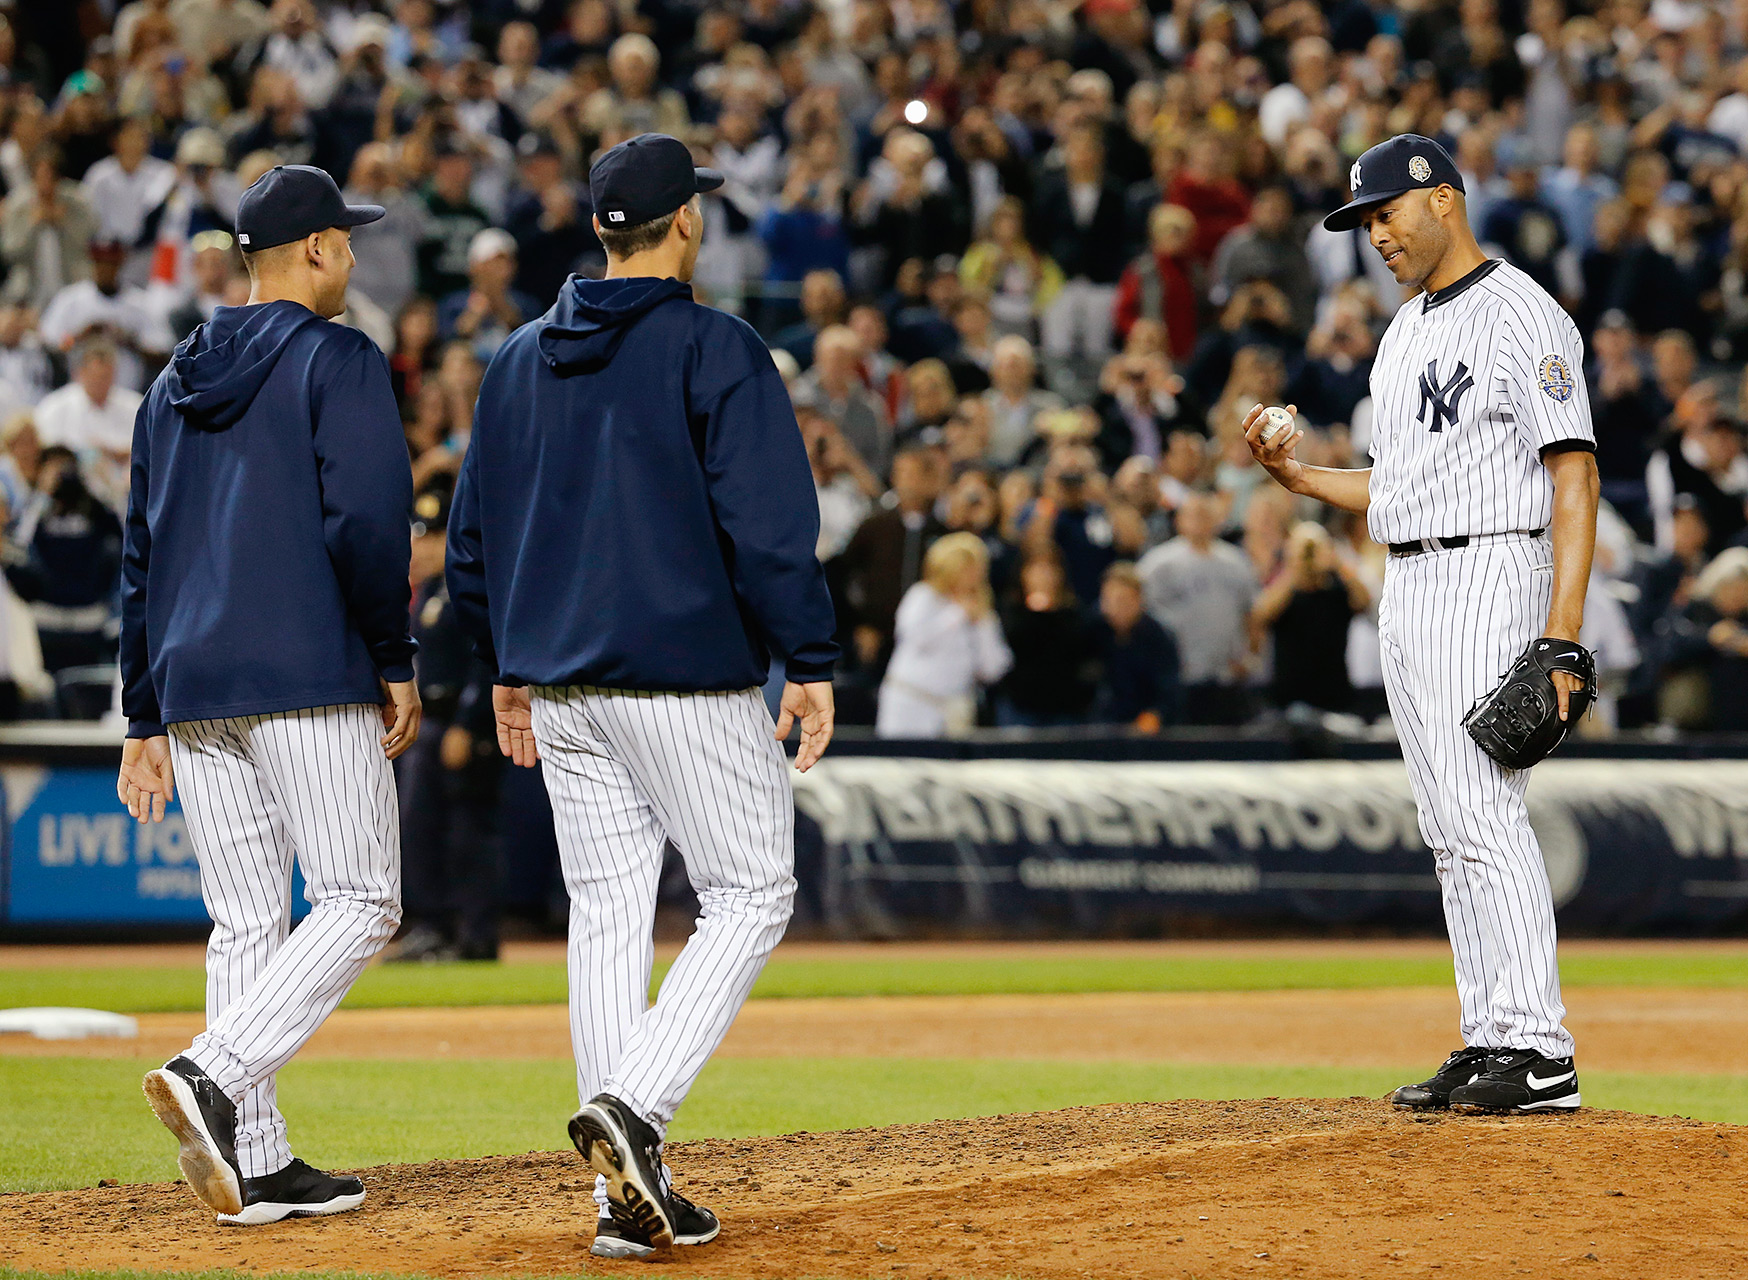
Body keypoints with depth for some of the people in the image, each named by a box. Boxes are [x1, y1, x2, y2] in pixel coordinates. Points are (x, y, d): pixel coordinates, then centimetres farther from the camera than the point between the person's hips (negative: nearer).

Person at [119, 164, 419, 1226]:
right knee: (360, 900, -4)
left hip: (194, 688, 7)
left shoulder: (176, 384, 18)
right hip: (310, 679, -7)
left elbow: (141, 559, 18)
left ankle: (258, 1163, 4)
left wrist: (147, 719, 20)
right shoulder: (338, 361, -3)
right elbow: (366, 523, -15)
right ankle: (214, 1076, -23)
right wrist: (396, 662, -6)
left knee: (246, 925, 8)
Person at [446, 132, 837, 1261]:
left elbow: (475, 534, 16)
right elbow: (768, 523, -15)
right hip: (690, 678, -6)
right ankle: (632, 1105, -17)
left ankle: (629, 1191, 5)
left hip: (561, 684, 6)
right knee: (751, 894, 3)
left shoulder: (521, 360, 11)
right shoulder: (716, 350, -9)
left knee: (609, 913, 8)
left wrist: (510, 666, 24)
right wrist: (811, 660, -10)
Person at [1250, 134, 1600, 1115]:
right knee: (1451, 830, 7)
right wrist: (1301, 475, 9)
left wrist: (1564, 629, -22)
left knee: (1485, 813, -16)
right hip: (1408, 593, 9)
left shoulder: (1523, 316, -9)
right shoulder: (1405, 335, 20)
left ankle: (1541, 1054, -18)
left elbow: (1574, 474, -15)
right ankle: (1491, 1044, 10)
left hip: (1490, 577, -9)